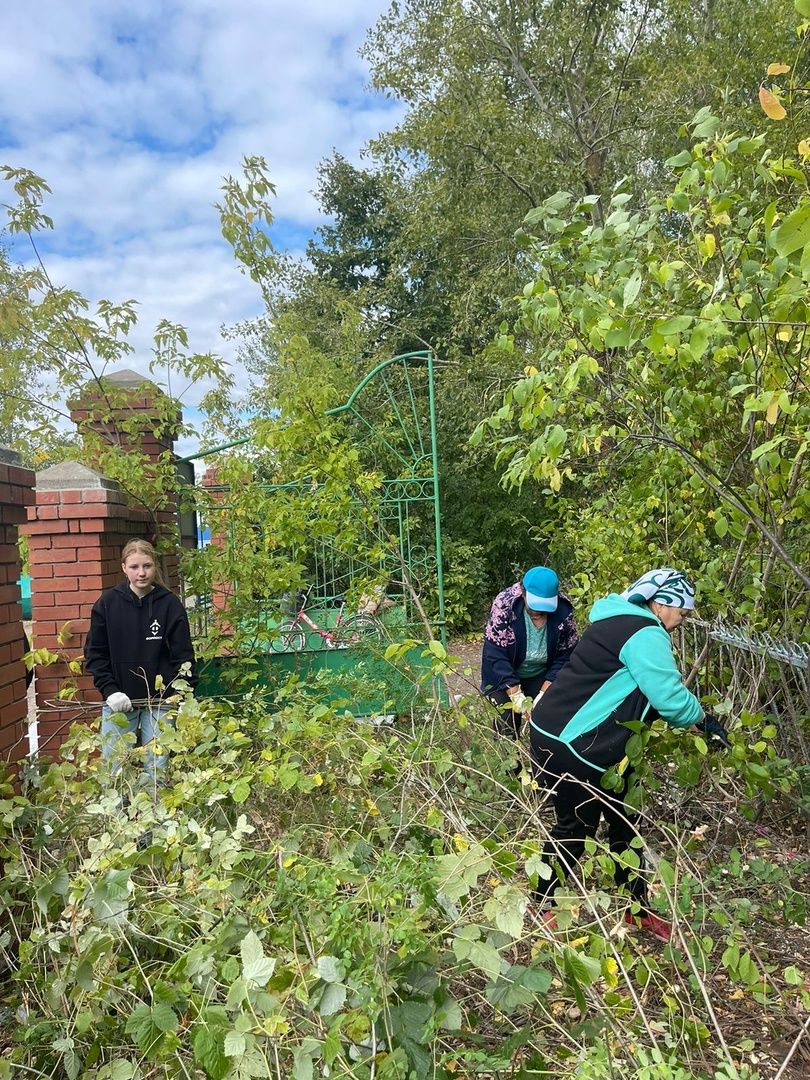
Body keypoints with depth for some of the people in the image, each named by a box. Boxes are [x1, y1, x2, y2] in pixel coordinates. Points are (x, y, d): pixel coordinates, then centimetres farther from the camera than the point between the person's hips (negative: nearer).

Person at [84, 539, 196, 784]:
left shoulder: (170, 605, -3)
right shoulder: (107, 603, -1)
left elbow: (183, 655, -2)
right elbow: (95, 653, 2)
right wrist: (109, 690, -8)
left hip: (159, 701, -1)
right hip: (118, 701, 1)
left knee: (157, 768, 5)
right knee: (113, 770, 5)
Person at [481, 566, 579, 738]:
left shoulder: (563, 612, -22)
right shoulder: (504, 605, -28)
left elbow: (564, 657, -13)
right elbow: (495, 654, -26)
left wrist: (544, 694, -21)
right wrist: (517, 697, -29)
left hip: (541, 676, 2)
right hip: (504, 677, -2)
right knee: (507, 726, -7)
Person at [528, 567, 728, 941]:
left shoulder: (623, 621, 13)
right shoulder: (645, 635, -19)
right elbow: (670, 698, -21)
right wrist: (703, 719, -1)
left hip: (592, 744, 10)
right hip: (567, 742, -10)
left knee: (624, 823, 16)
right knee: (575, 827, 6)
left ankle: (637, 909, 30)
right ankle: (544, 906, 26)